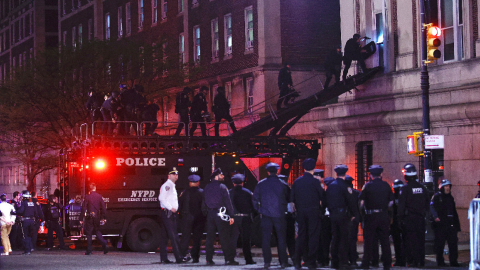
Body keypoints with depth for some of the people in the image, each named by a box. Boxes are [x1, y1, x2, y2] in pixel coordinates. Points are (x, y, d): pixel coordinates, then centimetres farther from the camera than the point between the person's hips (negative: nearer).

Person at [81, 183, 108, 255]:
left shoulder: (87, 197, -6)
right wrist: (103, 217, 10)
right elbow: (103, 208, 3)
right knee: (97, 231, 17)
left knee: (89, 233, 5)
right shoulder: (99, 196, 2)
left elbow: (84, 208, -6)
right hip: (97, 217, 3)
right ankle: (104, 244, -5)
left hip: (89, 217, -3)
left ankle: (89, 250, 4)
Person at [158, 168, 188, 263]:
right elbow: (161, 198, -20)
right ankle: (179, 257, -16)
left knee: (165, 236, 9)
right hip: (167, 212, -10)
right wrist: (171, 208, -20)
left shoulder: (172, 186, 21)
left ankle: (163, 258, 10)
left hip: (171, 213, 10)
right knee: (173, 236, -12)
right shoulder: (166, 185, -10)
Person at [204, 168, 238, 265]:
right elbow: (228, 202, -10)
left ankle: (209, 259, 7)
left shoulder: (207, 187, 9)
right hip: (220, 214, -5)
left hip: (210, 214, 5)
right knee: (224, 237, -2)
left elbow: (205, 202, 11)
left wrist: (208, 211, 16)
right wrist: (231, 215, -9)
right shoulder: (222, 187, -7)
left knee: (210, 237, 8)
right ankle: (229, 258, -3)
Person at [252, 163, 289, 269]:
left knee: (265, 239, 5)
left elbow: (255, 199, 1)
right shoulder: (282, 184, -3)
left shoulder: (261, 184, -1)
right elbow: (288, 198, 4)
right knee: (281, 239, 7)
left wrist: (259, 210, 11)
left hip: (266, 215, 0)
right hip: (279, 215, 0)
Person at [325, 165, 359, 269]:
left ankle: (334, 262, 11)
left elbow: (327, 201, 12)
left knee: (335, 238, 10)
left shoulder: (330, 186, 8)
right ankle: (343, 261, -7)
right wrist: (355, 214, -2)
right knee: (344, 238, -3)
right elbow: (350, 201, -11)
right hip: (342, 214, -6)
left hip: (333, 214, 6)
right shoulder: (344, 186, -11)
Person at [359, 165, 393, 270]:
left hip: (371, 216, -2)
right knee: (385, 239, 7)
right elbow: (391, 202, 6)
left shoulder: (368, 186, -5)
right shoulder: (386, 185, 3)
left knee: (369, 240, 2)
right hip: (384, 216, 2)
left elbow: (362, 202, -6)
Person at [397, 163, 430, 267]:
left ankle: (413, 261, -5)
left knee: (411, 240, -2)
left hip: (409, 218, -5)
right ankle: (421, 260, 14)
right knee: (421, 239, 11)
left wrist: (400, 218, -7)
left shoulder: (405, 188, -10)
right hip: (420, 218, 5)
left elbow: (401, 205, -12)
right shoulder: (422, 187, 8)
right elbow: (427, 203, 14)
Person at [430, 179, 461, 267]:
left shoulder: (451, 198, 19)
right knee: (440, 243, 0)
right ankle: (440, 261, 8)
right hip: (440, 224, -5)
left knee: (453, 242, -2)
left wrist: (457, 224, 18)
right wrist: (435, 217, -29)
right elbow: (432, 207, -13)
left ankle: (453, 261, 2)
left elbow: (454, 212, 23)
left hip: (450, 224, 5)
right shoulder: (437, 196, 0)